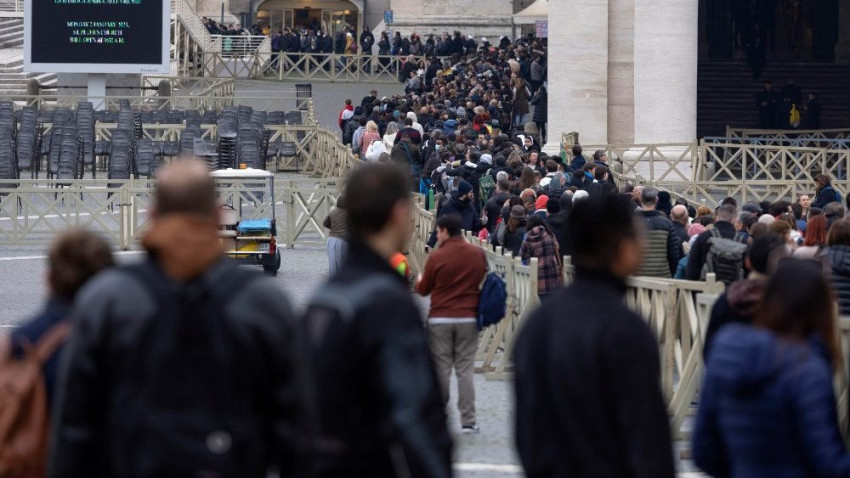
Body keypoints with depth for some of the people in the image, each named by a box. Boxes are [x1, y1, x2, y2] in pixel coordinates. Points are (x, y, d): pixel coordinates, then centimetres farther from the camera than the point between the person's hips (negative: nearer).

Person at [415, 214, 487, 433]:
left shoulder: (436, 257, -10)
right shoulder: (479, 254, -1)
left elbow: (423, 290, 2)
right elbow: (483, 282, 13)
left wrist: (419, 281, 24)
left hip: (440, 319, -2)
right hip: (469, 318, 2)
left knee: (441, 368, 5)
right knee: (466, 370, 5)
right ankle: (468, 421, 3)